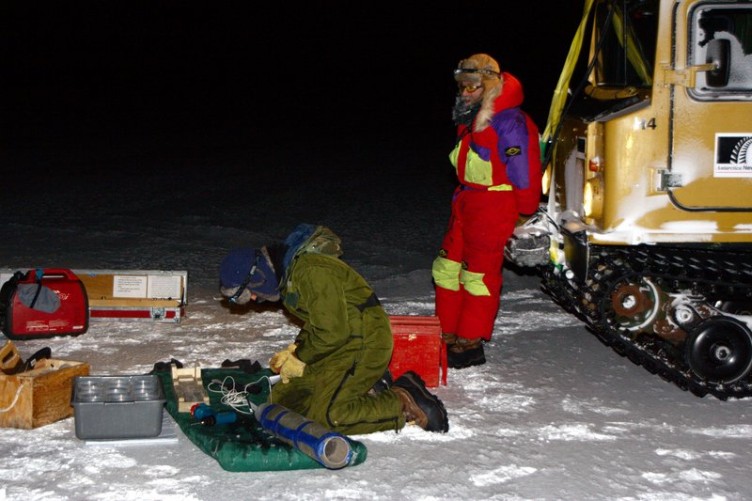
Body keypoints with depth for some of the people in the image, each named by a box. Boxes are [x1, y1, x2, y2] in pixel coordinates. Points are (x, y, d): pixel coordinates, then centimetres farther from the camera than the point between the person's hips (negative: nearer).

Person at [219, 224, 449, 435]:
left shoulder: (311, 271, -24)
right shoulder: (288, 269, 10)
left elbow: (333, 332, -23)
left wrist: (299, 361, -11)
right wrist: (294, 351, 5)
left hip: (365, 342, -10)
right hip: (344, 341, 10)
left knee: (327, 417, -20)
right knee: (282, 398, 7)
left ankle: (406, 403, -8)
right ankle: (366, 389, 11)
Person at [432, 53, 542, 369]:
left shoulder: (509, 122, -19)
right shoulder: (470, 118, 11)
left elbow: (525, 172, -17)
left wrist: (524, 214, -10)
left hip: (494, 208, -10)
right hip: (466, 201, 10)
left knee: (479, 274, -2)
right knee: (447, 267, 13)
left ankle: (470, 345, 8)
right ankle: (447, 335, 24)